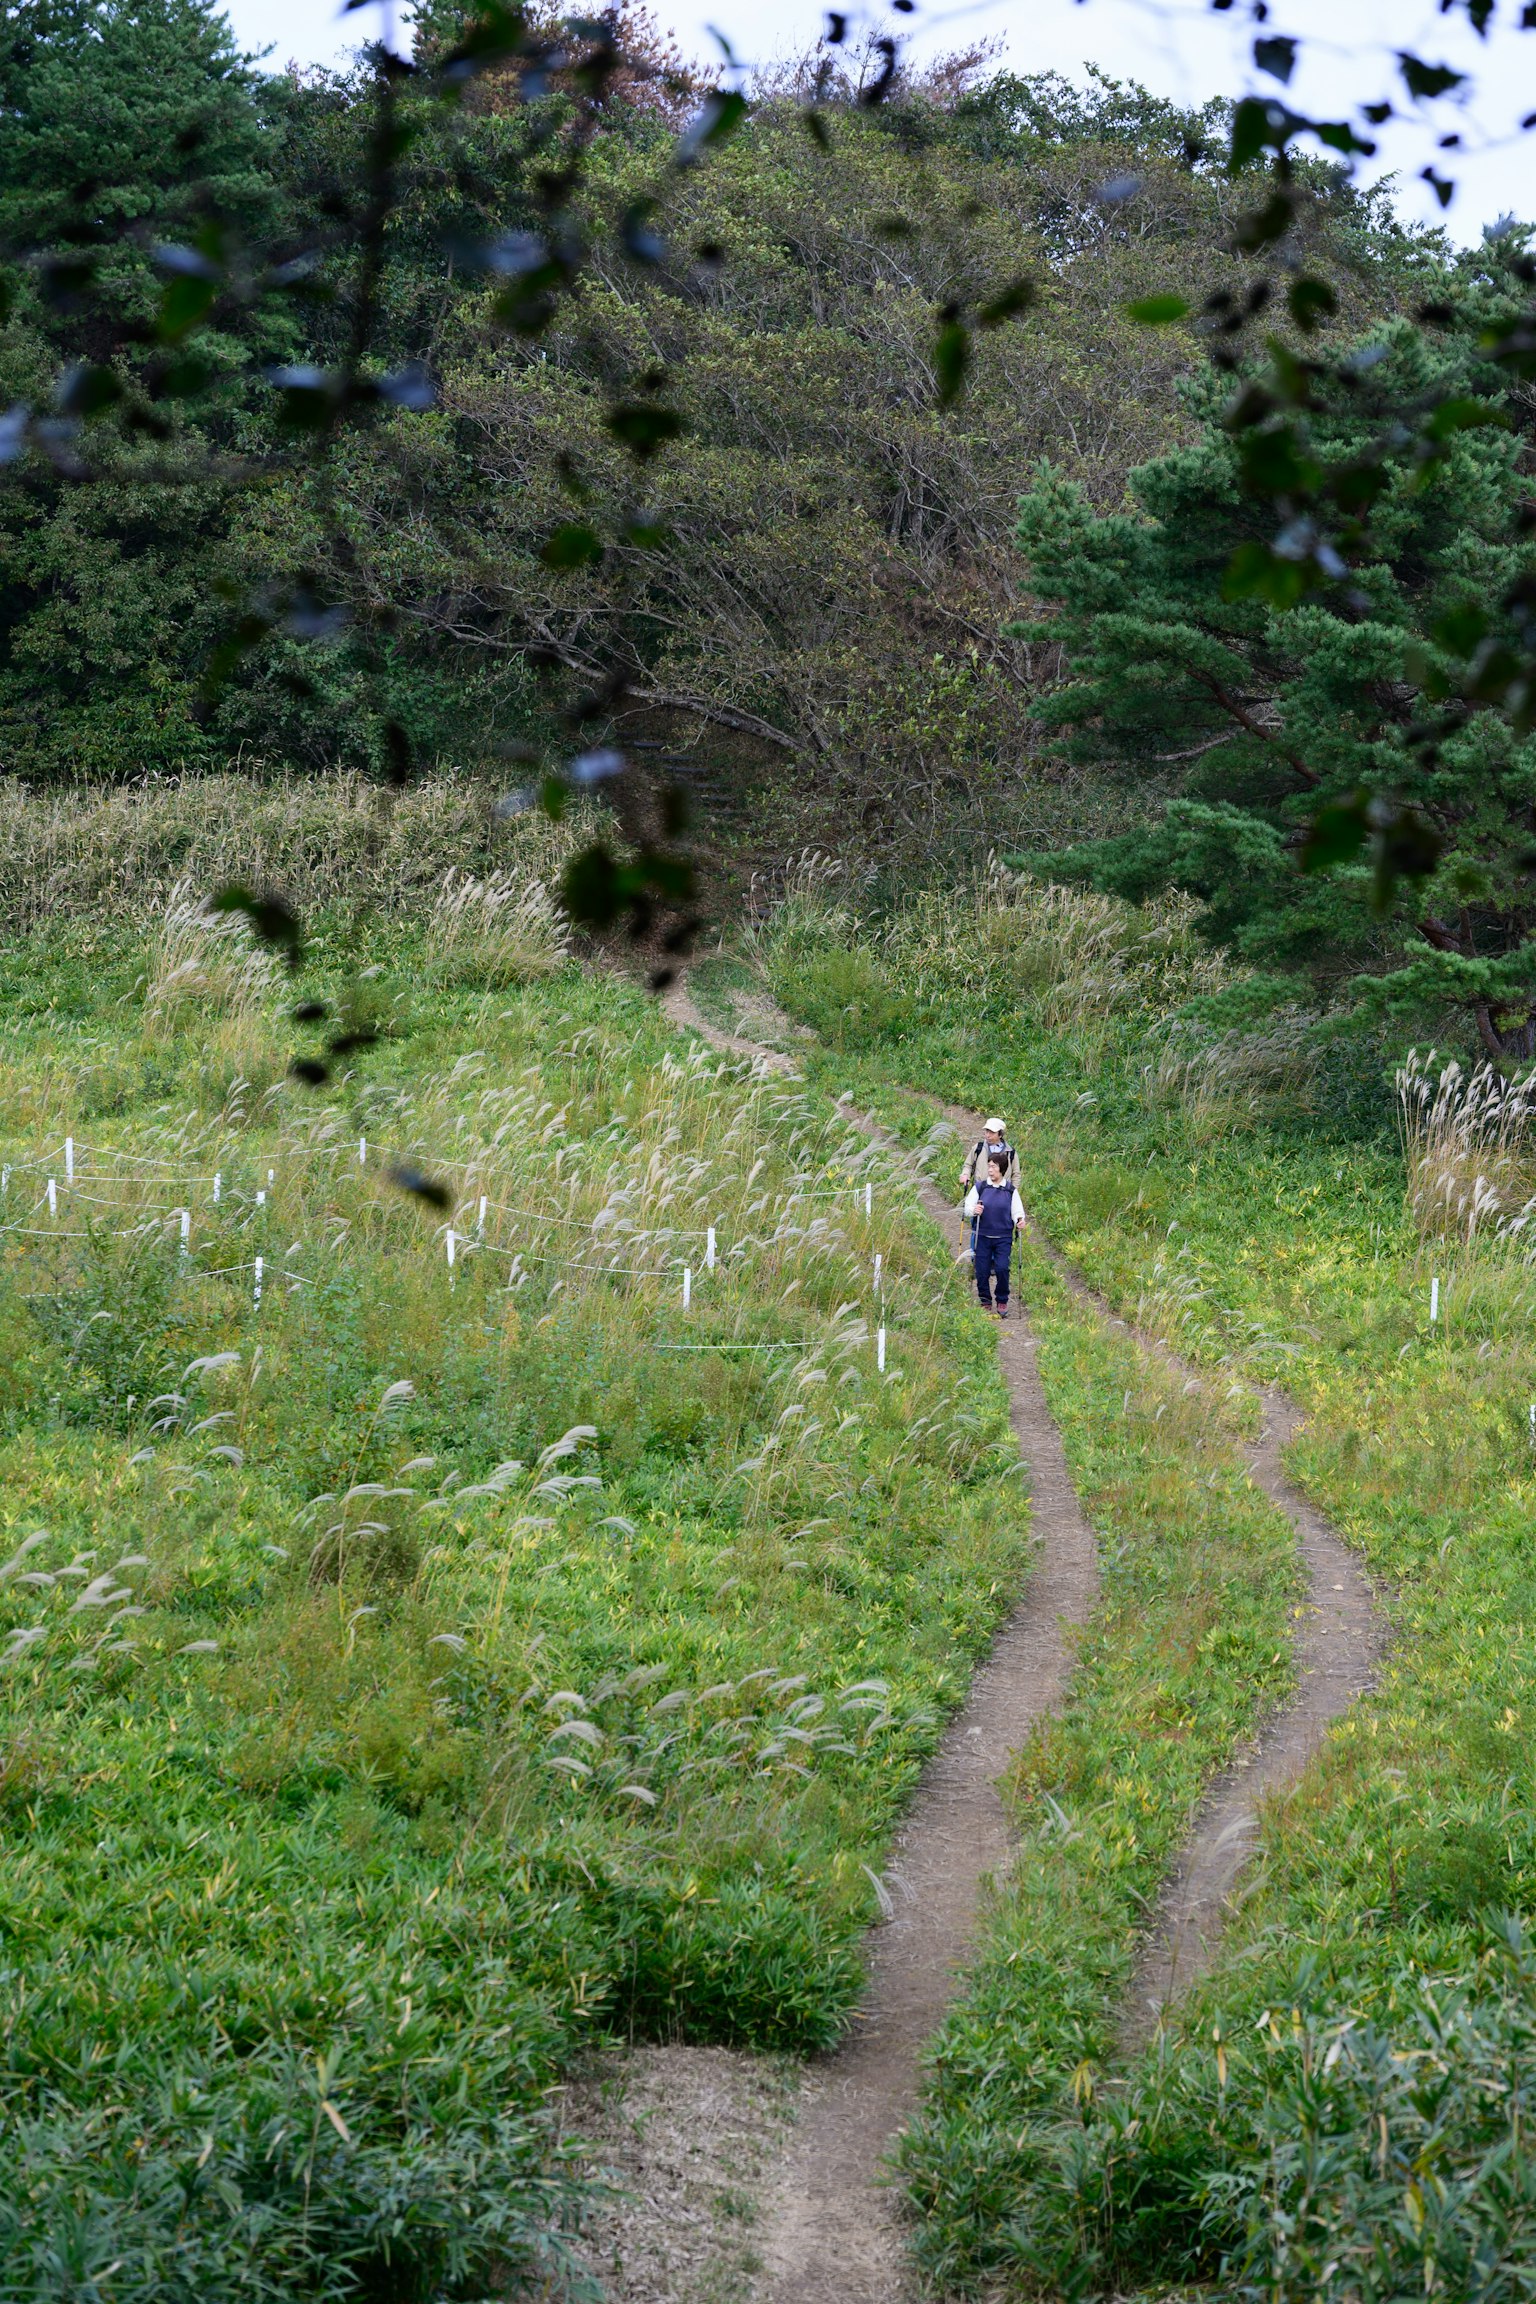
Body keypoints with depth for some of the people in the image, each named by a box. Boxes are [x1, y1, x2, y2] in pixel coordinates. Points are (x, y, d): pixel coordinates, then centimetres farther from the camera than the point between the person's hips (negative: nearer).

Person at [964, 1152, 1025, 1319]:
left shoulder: (1011, 1190, 3)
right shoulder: (979, 1188, 2)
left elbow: (1017, 1211, 5)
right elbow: (968, 1207, 0)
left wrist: (1019, 1221, -17)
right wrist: (974, 1210, -23)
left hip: (1004, 1238, -1)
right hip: (983, 1236, 1)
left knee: (1002, 1269, -12)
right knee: (982, 1271, 1)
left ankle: (1002, 1302, 6)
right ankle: (985, 1302, 19)